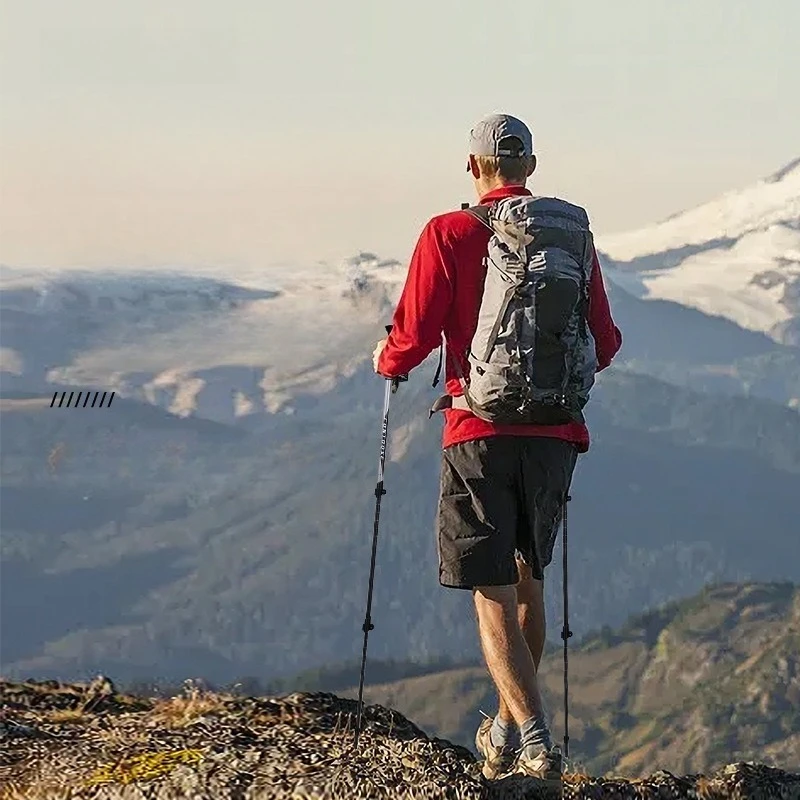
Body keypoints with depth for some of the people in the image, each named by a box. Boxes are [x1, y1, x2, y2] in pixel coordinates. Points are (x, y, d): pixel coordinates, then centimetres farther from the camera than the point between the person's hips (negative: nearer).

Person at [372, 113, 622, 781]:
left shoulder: (449, 235, -6)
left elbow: (414, 336, -8)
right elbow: (604, 344, 6)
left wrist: (388, 362, 15)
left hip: (480, 434, -4)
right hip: (555, 433, 4)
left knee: (493, 596, -1)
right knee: (528, 581, 21)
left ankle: (535, 740, -14)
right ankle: (508, 725, 32)